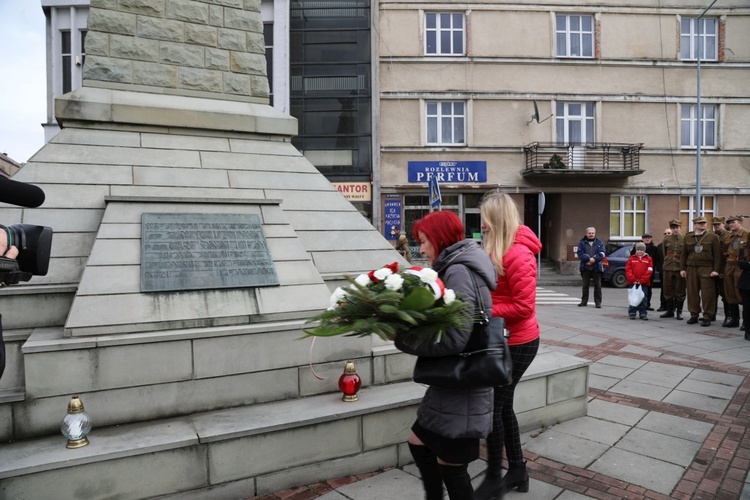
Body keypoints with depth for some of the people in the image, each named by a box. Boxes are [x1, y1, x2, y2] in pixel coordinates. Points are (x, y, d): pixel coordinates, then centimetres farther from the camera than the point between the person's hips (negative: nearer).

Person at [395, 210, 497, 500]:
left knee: (450, 465, 6)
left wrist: (402, 339, -19)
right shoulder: (458, 268, 11)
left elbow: (454, 339, -27)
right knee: (419, 442, 22)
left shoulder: (458, 272, -19)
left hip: (462, 388, -10)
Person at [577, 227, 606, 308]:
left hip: (597, 268, 0)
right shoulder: (582, 242, 6)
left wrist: (594, 259, -18)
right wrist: (589, 259, -19)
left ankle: (598, 302, 9)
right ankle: (584, 301, 17)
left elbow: (601, 253, -4)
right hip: (585, 268, 0)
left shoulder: (599, 242, 7)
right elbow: (580, 253, -6)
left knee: (597, 285, 2)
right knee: (585, 285, 9)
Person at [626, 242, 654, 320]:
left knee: (643, 298, 4)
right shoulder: (632, 258, 6)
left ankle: (643, 313, 11)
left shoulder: (648, 259, 5)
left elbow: (649, 271, -2)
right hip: (633, 283, 0)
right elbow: (628, 270, 0)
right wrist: (633, 280, -10)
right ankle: (632, 313, 9)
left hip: (644, 283, 0)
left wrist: (642, 281, -10)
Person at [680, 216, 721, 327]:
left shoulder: (713, 237, 3)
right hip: (691, 269, 2)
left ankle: (707, 317, 3)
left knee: (707, 293, -4)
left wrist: (716, 270, -7)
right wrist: (682, 269, 6)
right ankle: (694, 315, 13)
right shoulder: (688, 237, 10)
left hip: (707, 269, -2)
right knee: (692, 292, 3)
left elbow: (717, 255, 0)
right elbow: (684, 254, 12)